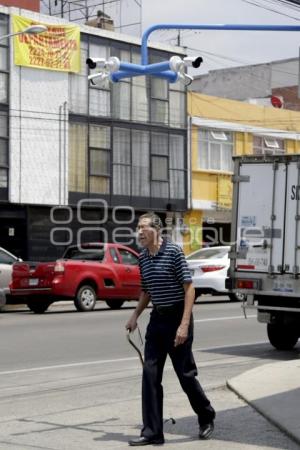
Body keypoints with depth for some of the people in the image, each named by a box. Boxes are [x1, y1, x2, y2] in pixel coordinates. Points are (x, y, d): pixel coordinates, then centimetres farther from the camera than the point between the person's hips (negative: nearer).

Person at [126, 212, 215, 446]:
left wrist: (184, 324, -21)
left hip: (177, 317, -6)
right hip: (157, 319, 6)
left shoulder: (174, 251, -13)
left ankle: (207, 418, 27)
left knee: (186, 374, 3)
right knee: (150, 374, 0)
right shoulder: (143, 258, 7)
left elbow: (189, 288, -15)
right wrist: (135, 316, 11)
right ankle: (152, 432, 5)